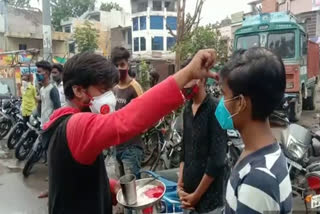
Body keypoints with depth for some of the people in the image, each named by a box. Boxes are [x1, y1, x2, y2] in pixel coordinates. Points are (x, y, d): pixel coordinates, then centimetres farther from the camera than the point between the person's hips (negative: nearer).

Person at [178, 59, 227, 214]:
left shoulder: (215, 110, -16)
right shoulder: (187, 109, 5)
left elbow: (217, 160, -18)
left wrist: (196, 195, -11)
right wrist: (180, 185, 2)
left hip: (208, 199, -6)